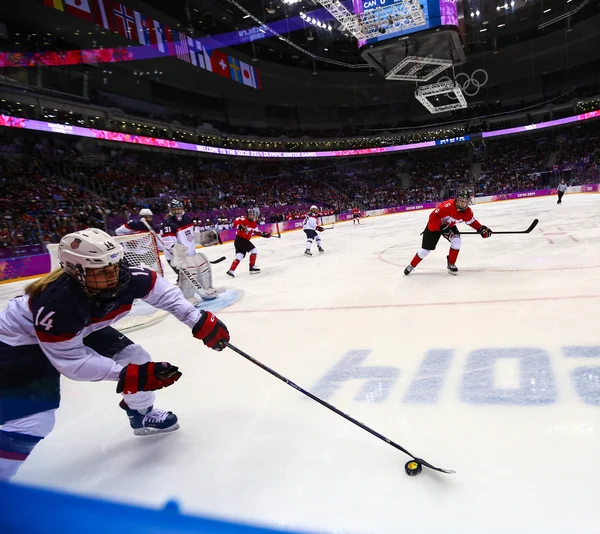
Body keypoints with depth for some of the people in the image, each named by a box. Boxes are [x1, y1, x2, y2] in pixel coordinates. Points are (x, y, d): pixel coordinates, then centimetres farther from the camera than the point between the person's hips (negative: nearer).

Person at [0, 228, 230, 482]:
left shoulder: (126, 278, -27)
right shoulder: (56, 305, -41)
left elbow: (163, 292, -11)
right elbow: (71, 361, -31)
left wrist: (199, 321, -18)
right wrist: (128, 375, -35)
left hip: (80, 330, 6)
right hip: (22, 342, -6)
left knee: (136, 358, 3)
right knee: (32, 422, -16)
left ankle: (143, 415, 29)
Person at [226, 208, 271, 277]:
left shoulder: (254, 223, 14)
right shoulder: (243, 219, -12)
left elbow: (256, 231, 22)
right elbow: (235, 223, -22)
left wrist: (263, 234, 11)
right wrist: (240, 226, -39)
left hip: (245, 240, 9)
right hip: (240, 239, -9)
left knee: (240, 255, 5)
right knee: (254, 251, -5)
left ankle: (231, 270, 3)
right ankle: (252, 267, 1)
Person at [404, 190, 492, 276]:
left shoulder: (467, 211, -16)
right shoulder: (448, 205, -36)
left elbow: (472, 221, 1)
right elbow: (433, 216, -34)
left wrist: (481, 229, -13)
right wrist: (442, 227, -37)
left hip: (449, 226, 5)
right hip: (434, 225, -5)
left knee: (456, 241, -19)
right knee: (426, 249, -3)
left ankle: (451, 264, 1)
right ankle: (411, 266, 17)